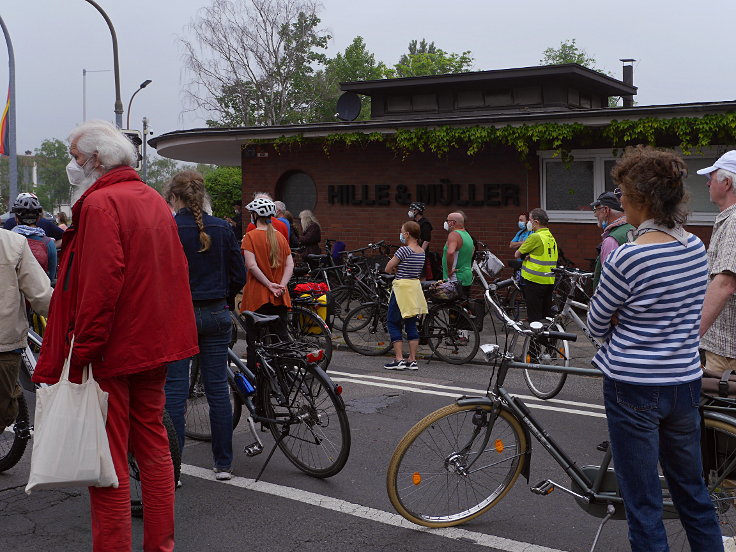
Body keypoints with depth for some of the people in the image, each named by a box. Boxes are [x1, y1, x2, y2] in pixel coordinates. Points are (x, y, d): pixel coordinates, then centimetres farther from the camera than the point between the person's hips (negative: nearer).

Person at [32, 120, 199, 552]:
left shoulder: (101, 203, -14)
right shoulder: (154, 200, 12)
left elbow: (99, 286, -22)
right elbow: (175, 271, 15)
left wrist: (80, 351, -18)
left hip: (113, 352, -9)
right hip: (156, 342, 9)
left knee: (108, 459, -1)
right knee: (154, 445, 15)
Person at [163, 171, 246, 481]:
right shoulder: (222, 228, 2)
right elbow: (239, 275, 4)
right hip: (215, 315, 3)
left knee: (174, 389, 3)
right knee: (218, 388, 8)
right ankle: (223, 464, 14)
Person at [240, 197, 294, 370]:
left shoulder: (251, 236, -7)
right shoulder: (280, 236, 9)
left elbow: (251, 265, -17)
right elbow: (290, 265, 1)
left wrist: (269, 284, -13)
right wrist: (281, 286, -7)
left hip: (257, 296, -4)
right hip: (280, 298, 4)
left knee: (254, 339, 3)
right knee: (281, 337, 9)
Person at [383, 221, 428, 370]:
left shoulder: (404, 250, -16)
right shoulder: (421, 251, 9)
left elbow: (388, 269, -12)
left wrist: (395, 269, 9)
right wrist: (399, 269, 3)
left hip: (402, 288, -8)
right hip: (416, 287, 8)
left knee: (393, 323, 3)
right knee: (411, 324, 11)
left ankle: (399, 359, -2)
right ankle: (412, 360, 11)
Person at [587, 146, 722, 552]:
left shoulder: (627, 258, -19)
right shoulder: (697, 248, 2)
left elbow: (596, 325, -7)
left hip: (634, 388, -6)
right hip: (685, 381, 7)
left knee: (643, 503, 6)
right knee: (692, 491, 20)